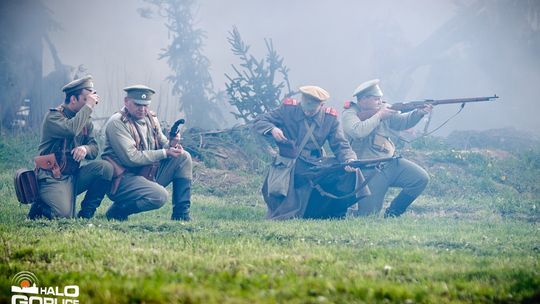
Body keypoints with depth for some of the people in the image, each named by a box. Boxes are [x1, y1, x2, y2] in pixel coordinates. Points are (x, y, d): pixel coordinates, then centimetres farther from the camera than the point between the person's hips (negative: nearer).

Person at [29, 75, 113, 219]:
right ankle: (40, 206, 6)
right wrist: (88, 106, -21)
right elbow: (71, 129, -31)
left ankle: (86, 213, -5)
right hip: (52, 177, -7)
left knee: (105, 168, -18)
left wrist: (85, 149, -18)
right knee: (64, 214, -28)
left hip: (73, 175, 7)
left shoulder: (86, 120, 12)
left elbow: (94, 148, 7)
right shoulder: (53, 116, -10)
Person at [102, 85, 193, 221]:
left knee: (183, 157, -1)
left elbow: (162, 145, 15)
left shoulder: (151, 118, 10)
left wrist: (171, 144, -11)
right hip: (124, 178, -8)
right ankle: (117, 211, -8)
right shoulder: (117, 123, -14)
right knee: (160, 196, -31)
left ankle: (181, 214, 1)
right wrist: (165, 153, -18)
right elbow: (132, 158, -21)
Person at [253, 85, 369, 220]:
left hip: (316, 166, 3)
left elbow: (341, 145, -3)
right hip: (289, 167, -3)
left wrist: (349, 160, -25)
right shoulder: (288, 110, -5)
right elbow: (258, 121, -1)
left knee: (349, 174, -16)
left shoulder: (330, 119, 0)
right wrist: (272, 129, -23)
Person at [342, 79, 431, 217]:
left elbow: (402, 121, 4)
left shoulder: (383, 109, 8)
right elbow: (358, 131, -29)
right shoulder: (349, 114, -10)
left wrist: (419, 113, -14)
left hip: (391, 162, 6)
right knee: (369, 215, -10)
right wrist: (379, 116, -19)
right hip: (370, 172, -6)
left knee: (421, 179, -5)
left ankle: (392, 213, 9)